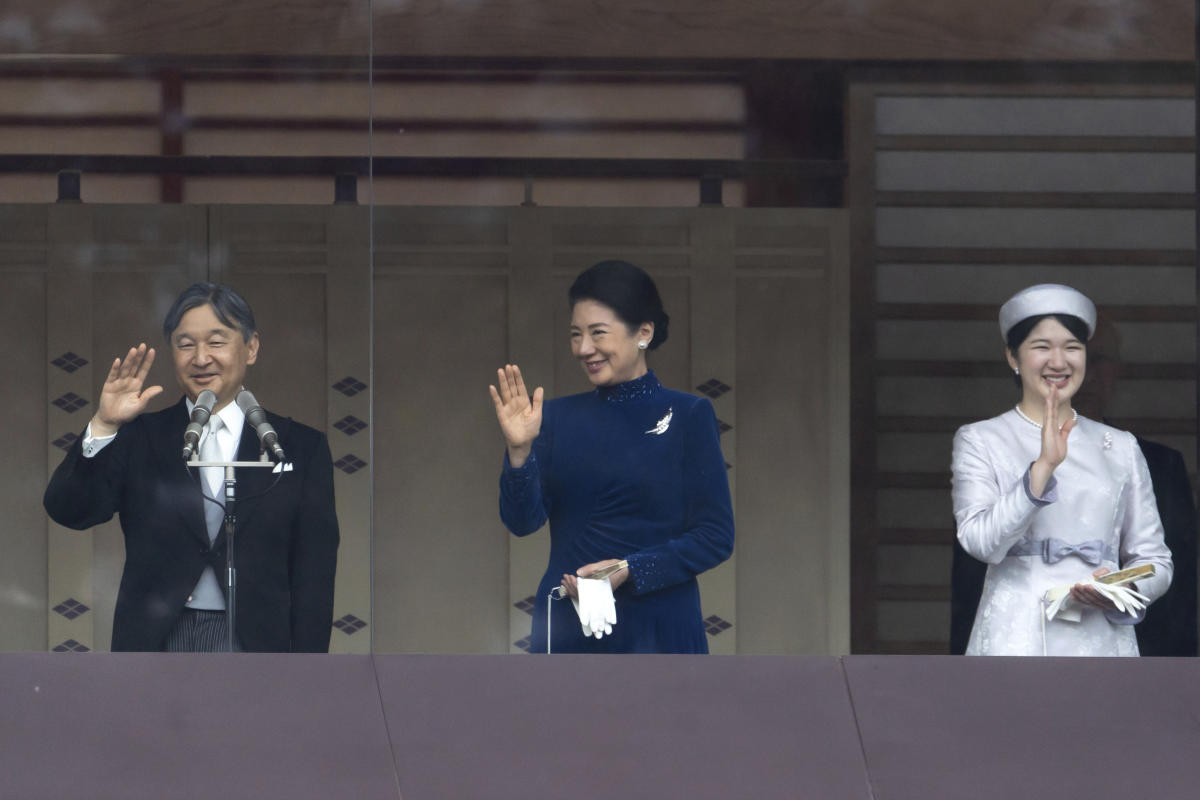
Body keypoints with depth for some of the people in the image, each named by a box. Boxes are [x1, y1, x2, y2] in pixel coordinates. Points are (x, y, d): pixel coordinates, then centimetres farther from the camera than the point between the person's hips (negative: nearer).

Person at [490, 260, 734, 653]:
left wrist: (629, 571, -17)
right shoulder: (558, 415, 7)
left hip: (657, 631, -2)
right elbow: (522, 521, -2)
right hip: (566, 631, 2)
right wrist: (519, 451, -18)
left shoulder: (688, 415, -2)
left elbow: (716, 536, -6)